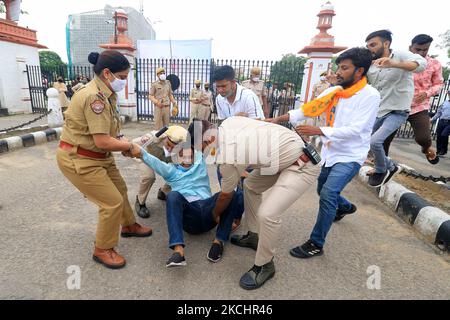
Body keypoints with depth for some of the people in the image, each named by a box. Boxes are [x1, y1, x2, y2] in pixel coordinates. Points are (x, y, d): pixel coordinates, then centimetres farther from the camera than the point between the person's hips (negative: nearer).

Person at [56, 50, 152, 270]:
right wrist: (128, 146, -13)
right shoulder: (95, 97, -26)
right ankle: (102, 250, 17)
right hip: (78, 159, -10)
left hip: (99, 156, 10)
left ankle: (128, 226, 43)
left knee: (119, 189, 20)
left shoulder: (105, 94, 5)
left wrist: (121, 142, -6)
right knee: (113, 202, -6)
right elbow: (102, 142, -28)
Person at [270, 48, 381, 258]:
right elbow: (308, 109, -6)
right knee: (323, 192, 21)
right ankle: (346, 207, 54)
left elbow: (355, 129, -24)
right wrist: (279, 119, -18)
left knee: (328, 194, -20)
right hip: (331, 153, 7)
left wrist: (319, 131, -34)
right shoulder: (334, 91, 1)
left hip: (350, 157, -6)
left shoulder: (370, 95, -15)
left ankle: (316, 244, -4)